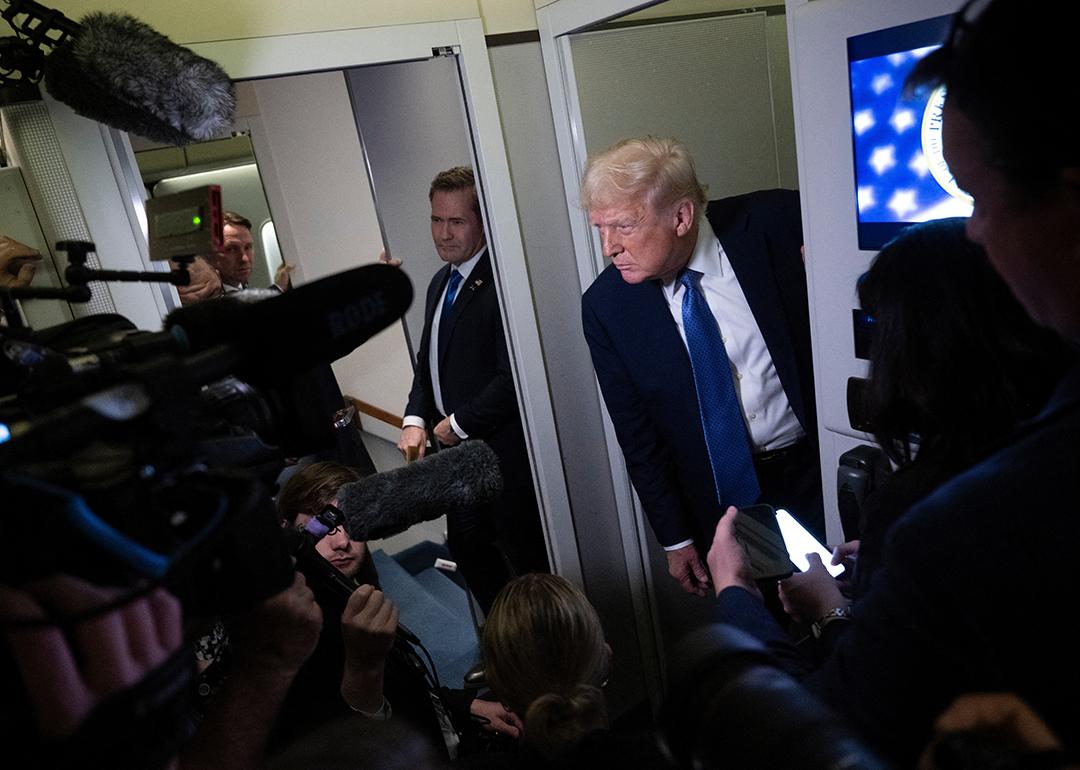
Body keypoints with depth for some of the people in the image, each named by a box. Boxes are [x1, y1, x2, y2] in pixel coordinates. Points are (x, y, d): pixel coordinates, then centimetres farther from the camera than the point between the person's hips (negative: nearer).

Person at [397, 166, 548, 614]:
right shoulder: (439, 283, 11)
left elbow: (513, 375, -24)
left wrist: (458, 424, -14)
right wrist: (415, 420, 4)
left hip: (502, 452, -10)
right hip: (456, 449, 10)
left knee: (528, 560, 6)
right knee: (467, 548, 21)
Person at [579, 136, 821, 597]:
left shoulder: (773, 222, -16)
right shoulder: (604, 306, -10)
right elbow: (636, 435, -2)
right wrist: (675, 539, 3)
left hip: (821, 472, -1)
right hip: (720, 499, 1)